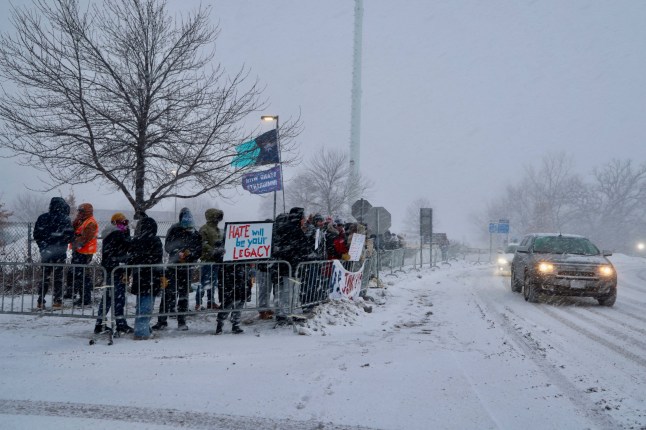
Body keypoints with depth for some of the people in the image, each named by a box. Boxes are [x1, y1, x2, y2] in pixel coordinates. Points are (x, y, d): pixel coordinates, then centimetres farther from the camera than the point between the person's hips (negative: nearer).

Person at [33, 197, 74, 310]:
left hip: (45, 252, 3)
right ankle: (57, 301, 6)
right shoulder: (65, 219, -8)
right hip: (59, 252, -3)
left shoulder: (42, 218, 2)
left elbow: (36, 234, 4)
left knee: (45, 276, 10)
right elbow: (70, 235, -9)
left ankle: (41, 301, 9)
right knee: (58, 276, 5)